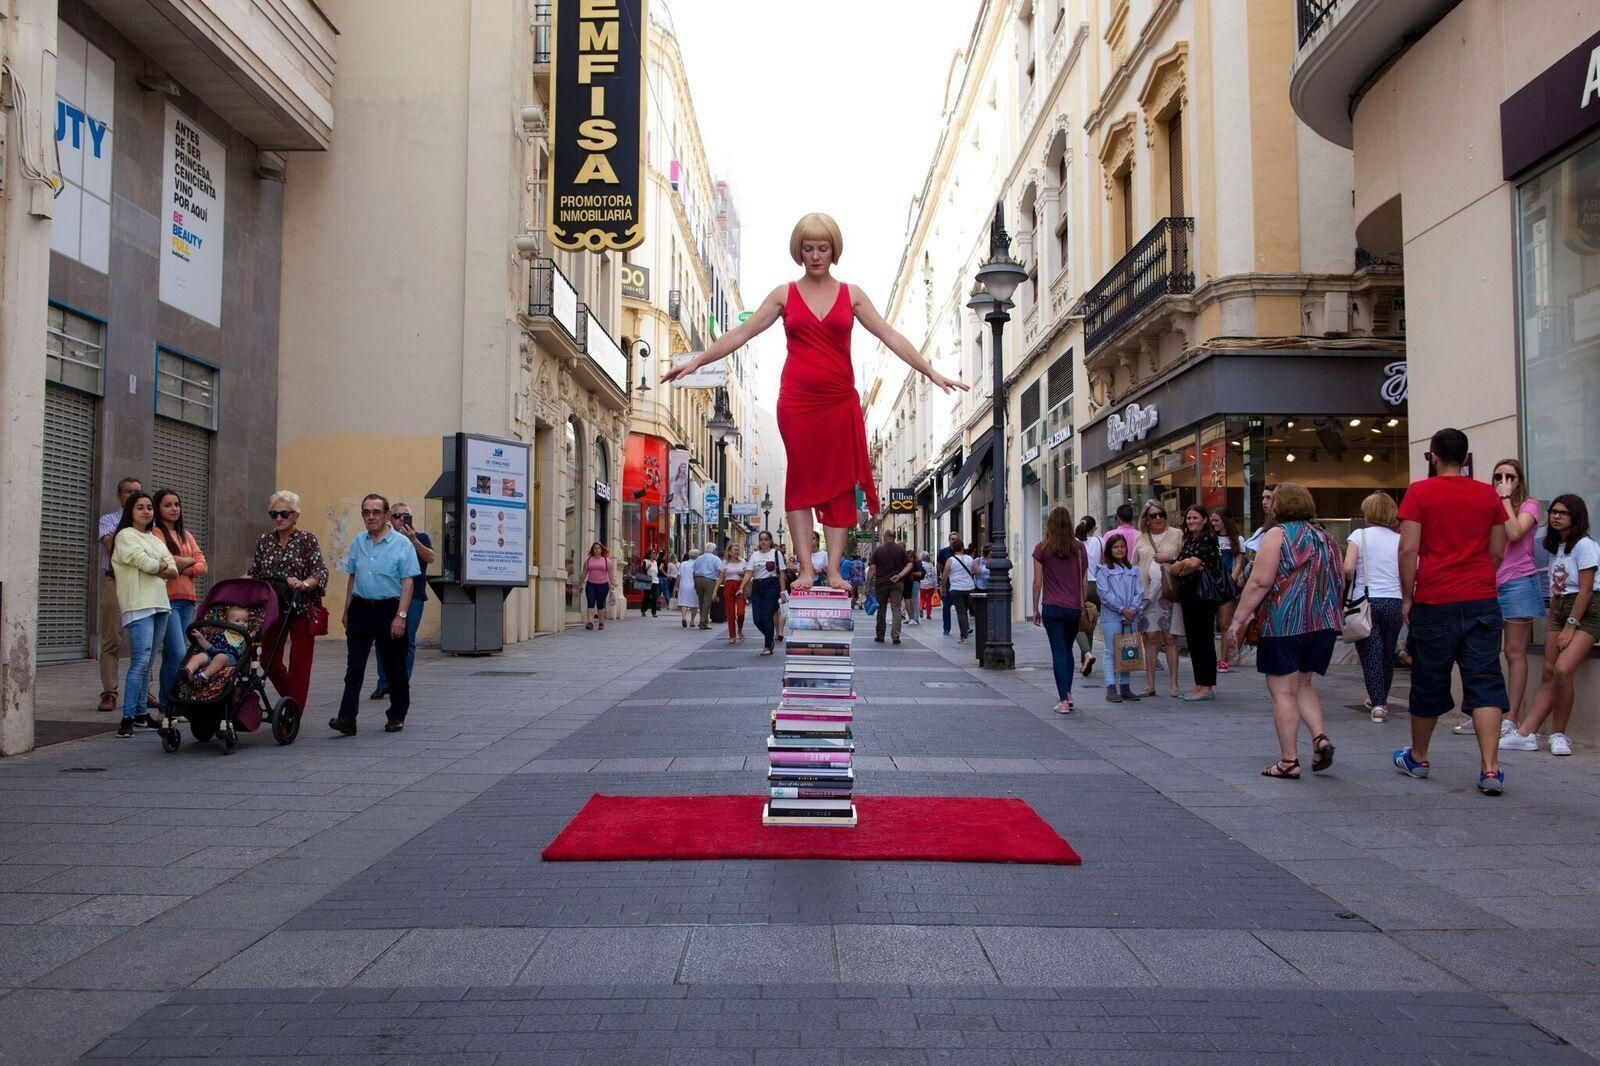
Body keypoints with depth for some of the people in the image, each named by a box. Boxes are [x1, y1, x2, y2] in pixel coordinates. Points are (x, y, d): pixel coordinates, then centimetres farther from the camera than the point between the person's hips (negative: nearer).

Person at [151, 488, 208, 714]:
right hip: (167, 599, -7)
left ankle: (170, 704, 11)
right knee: (178, 653, -13)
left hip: (187, 599, 7)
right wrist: (188, 561, 2)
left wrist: (184, 569, -8)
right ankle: (168, 706, -5)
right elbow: (165, 562, -15)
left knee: (173, 654, 8)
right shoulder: (155, 533, -2)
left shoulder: (187, 535, 20)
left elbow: (202, 566, 10)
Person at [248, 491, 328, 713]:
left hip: (302, 609, -4)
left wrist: (303, 584, -29)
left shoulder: (307, 539, -4)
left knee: (299, 662, -3)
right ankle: (292, 701, 30)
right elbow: (254, 572, 11)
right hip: (273, 608, 4)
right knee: (270, 659, 7)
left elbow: (320, 573, -11)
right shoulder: (264, 540, 8)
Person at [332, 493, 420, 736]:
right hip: (361, 608, 4)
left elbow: (408, 582, -8)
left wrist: (400, 616, -16)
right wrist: (347, 611, 16)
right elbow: (352, 578, 18)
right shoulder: (357, 543, 11)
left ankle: (397, 716, 20)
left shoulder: (402, 544, -4)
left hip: (389, 608, -3)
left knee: (395, 667, 7)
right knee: (354, 666, -5)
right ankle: (347, 718, -9)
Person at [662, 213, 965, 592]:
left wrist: (931, 372, -1)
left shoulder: (851, 294, 9)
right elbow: (742, 333, 5)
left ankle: (834, 569, 3)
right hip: (797, 401, -1)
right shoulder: (784, 294, 7)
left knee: (840, 482, -1)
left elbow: (889, 336, 6)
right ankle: (806, 568, 3)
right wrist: (697, 361, -2)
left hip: (840, 401, 1)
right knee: (801, 480, -1)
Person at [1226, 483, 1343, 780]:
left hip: (1284, 622, -7)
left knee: (1282, 690, 0)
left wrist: (1238, 620, -10)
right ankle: (1320, 738, 3)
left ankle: (1289, 761, 2)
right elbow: (1340, 583, 17)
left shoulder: (1277, 535, -7)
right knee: (1302, 684, 21)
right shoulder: (1325, 539, 13)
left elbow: (1260, 583, -14)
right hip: (1324, 623, 7)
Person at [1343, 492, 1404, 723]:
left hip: (1366, 601, -3)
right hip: (1394, 601, 3)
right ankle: (1381, 699, 31)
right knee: (1388, 653, 16)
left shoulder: (1359, 535, -3)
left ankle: (1378, 703, -9)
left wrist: (1352, 581, 7)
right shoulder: (1400, 539, 5)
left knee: (1370, 652, 0)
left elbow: (1348, 568, -13)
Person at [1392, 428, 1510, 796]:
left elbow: (1408, 549, -9)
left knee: (1428, 683, 10)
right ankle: (1490, 769, -8)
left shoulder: (1419, 492, -4)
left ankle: (1417, 758, 26)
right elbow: (1498, 551, 10)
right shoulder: (1488, 495, 7)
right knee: (1485, 682, 1)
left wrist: (1407, 596, -1)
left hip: (1435, 602, -2)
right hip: (1482, 601, 2)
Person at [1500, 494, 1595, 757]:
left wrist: (1570, 626, -15)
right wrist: (1551, 623, 7)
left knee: (1563, 669, -22)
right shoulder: (1555, 547, 15)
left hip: (1585, 612, -7)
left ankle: (1559, 734, -8)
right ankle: (1525, 733, -5)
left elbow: (1585, 589, -13)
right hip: (1559, 610, 7)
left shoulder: (1584, 545, -9)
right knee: (1548, 674, 1)